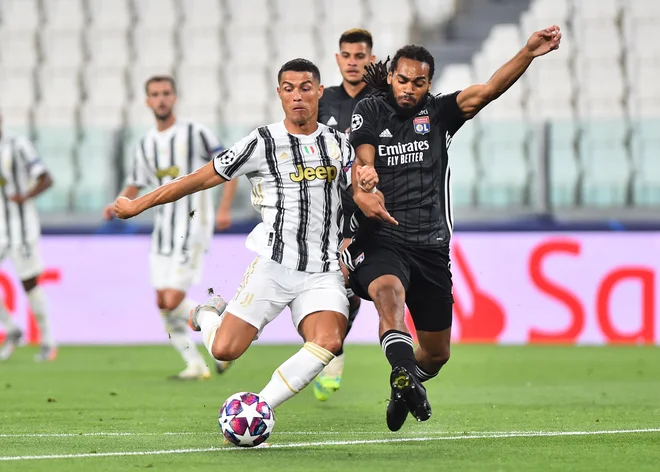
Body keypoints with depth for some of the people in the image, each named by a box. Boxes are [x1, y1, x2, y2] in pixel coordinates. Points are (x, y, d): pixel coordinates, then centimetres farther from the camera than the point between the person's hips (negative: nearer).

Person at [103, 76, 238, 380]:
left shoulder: (195, 134, -8)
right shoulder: (146, 144, 11)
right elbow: (135, 186, 20)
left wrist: (224, 208, -19)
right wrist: (117, 206, 0)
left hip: (193, 227, -7)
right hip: (164, 229, 7)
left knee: (173, 301, -16)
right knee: (162, 303, 4)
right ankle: (195, 365, 15)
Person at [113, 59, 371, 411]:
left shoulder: (339, 144, 12)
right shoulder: (263, 142, -1)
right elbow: (201, 180, 3)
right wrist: (138, 205, 4)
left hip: (324, 272, 3)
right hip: (274, 264, -3)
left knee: (329, 340, -25)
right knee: (224, 350, -11)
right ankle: (206, 315, 26)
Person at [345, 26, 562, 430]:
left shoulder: (438, 113, 9)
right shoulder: (369, 112, 6)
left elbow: (488, 91, -5)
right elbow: (362, 160, -7)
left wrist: (529, 54, -20)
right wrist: (362, 193, -31)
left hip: (431, 245, 3)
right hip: (381, 240, -3)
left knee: (437, 352, 10)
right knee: (388, 289, -38)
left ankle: (405, 390, 41)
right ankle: (405, 375, -56)